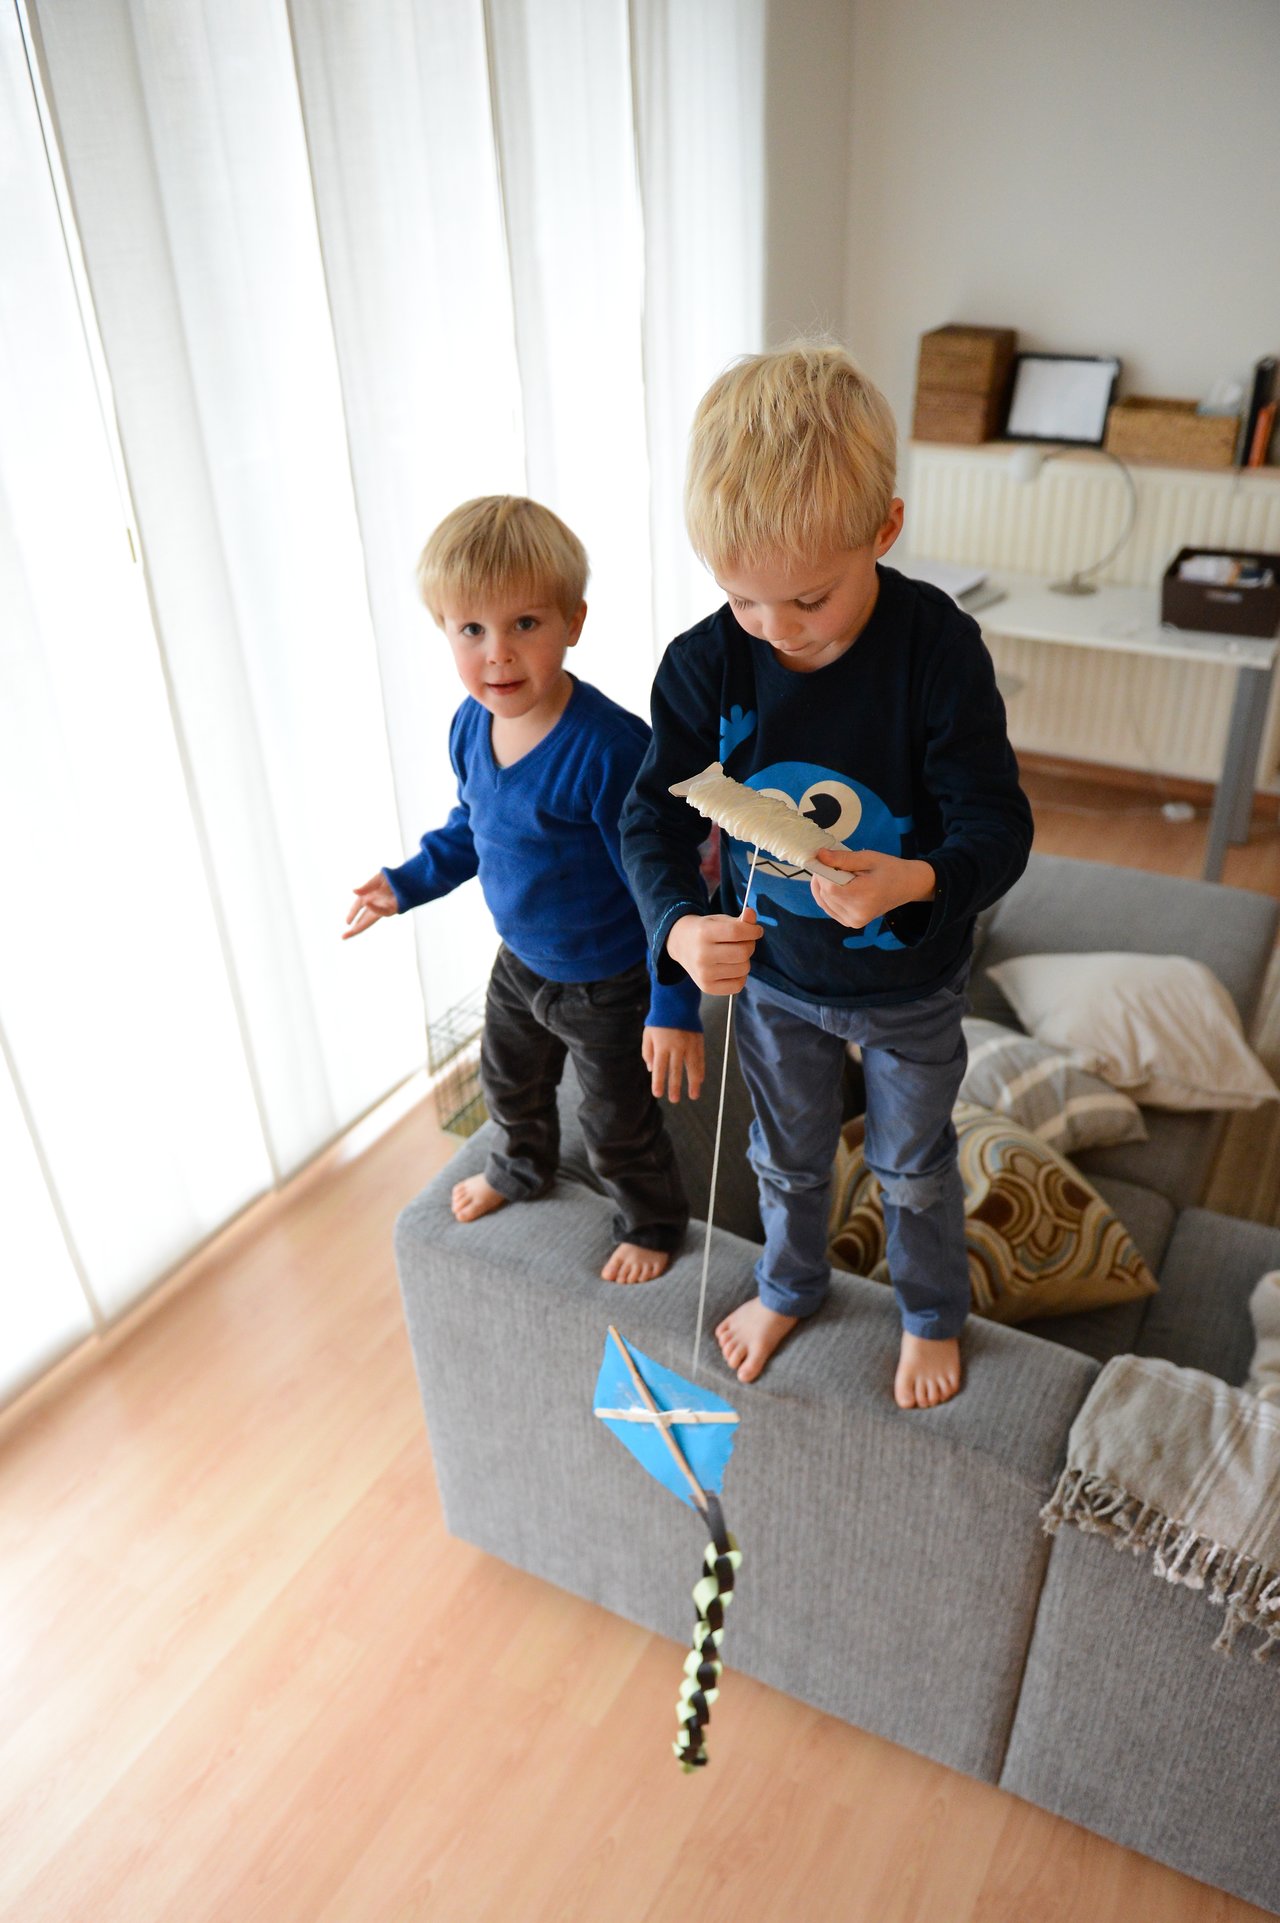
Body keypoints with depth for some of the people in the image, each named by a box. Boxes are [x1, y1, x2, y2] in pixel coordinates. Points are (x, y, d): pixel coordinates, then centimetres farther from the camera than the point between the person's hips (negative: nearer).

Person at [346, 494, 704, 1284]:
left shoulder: (610, 746, -35)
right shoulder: (471, 724, -11)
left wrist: (675, 1005, -28)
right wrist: (407, 883, 9)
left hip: (609, 984, -7)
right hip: (522, 960, 7)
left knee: (619, 1126, 15)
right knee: (509, 1081, 31)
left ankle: (653, 1224, 46)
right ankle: (523, 1168, 64)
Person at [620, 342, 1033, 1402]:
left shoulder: (940, 648, -25)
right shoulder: (706, 662, -19)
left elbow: (998, 825, -22)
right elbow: (655, 818, -14)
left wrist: (916, 881, -44)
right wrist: (681, 926, -34)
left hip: (909, 985, -2)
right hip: (773, 973, 2)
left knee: (914, 1164, 21)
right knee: (788, 1155, 24)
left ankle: (934, 1316, 50)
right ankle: (790, 1286, 54)